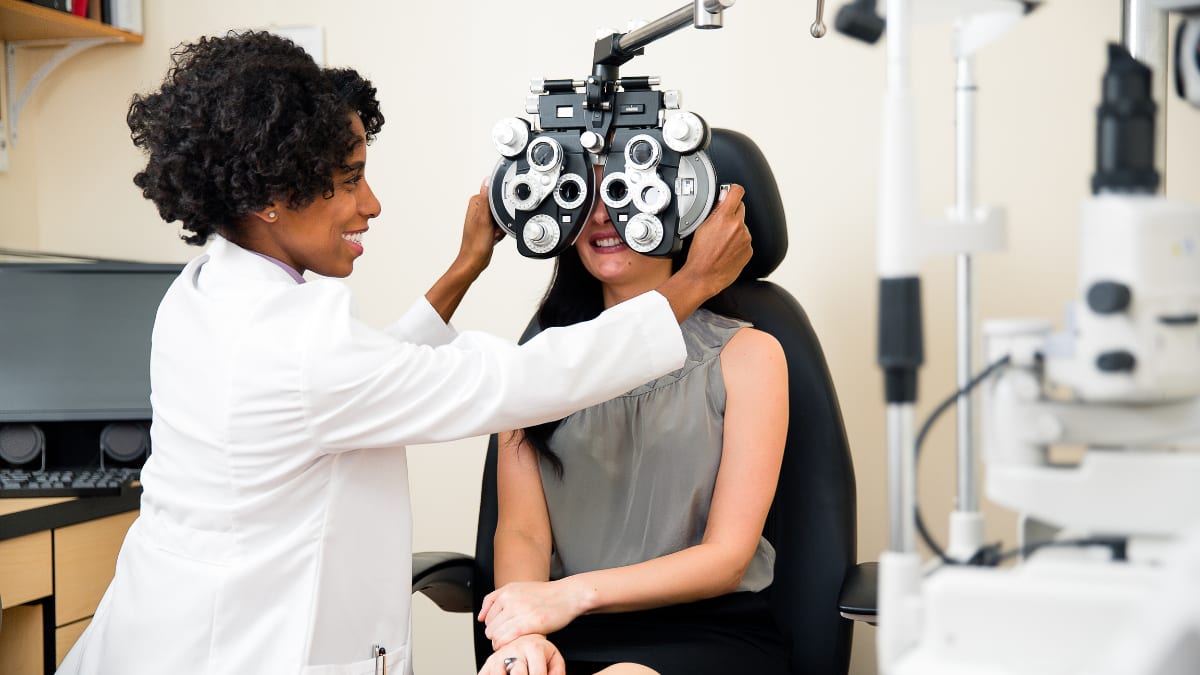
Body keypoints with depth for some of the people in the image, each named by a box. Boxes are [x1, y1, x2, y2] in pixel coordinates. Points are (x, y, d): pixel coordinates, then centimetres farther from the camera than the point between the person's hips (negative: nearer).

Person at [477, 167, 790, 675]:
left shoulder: (747, 355, 3)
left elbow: (727, 557, -4)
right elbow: (521, 531, 1)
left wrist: (575, 593, -18)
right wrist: (524, 633, -22)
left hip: (712, 631, -2)